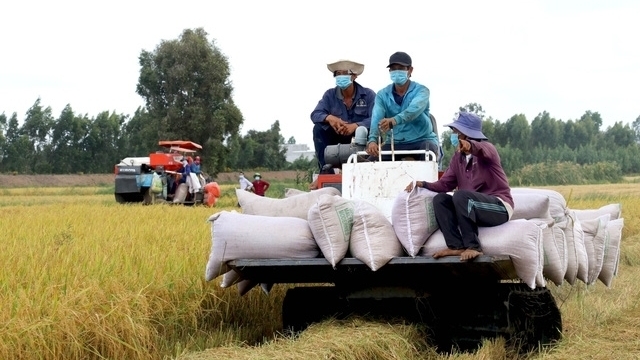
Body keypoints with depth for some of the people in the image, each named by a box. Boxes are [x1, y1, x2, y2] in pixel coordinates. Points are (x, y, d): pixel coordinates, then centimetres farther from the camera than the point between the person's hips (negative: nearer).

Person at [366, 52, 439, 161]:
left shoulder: (421, 91, -6)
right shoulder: (383, 95, 2)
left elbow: (414, 109, -28)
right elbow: (376, 118, -14)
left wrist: (394, 120, -50)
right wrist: (372, 140, -36)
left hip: (421, 140, -2)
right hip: (394, 142, 2)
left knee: (428, 149, -34)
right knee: (375, 157, -21)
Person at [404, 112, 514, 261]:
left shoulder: (487, 147, -11)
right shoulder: (458, 157, 11)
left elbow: (481, 150, -37)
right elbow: (445, 184, 9)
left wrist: (470, 146, -61)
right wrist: (422, 184, -8)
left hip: (499, 207, -7)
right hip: (476, 208, 7)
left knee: (461, 195, -30)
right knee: (440, 199, -8)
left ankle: (473, 247, -28)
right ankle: (457, 246, -18)